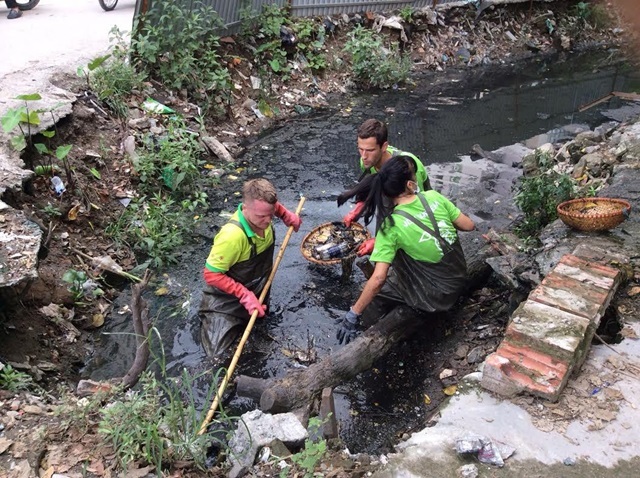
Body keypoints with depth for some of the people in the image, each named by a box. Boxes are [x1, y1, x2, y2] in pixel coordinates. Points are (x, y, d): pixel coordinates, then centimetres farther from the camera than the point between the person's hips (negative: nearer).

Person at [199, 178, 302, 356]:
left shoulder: (262, 210, -21)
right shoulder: (232, 235, -42)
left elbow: (272, 205, 8)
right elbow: (211, 275, -32)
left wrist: (287, 215, -6)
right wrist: (244, 295, -35)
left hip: (257, 288, 7)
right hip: (229, 297, -7)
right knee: (218, 351, -2)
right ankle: (209, 315, 23)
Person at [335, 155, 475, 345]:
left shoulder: (391, 225, -23)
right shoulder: (434, 197, -12)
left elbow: (378, 278, -27)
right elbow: (469, 225, -1)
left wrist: (354, 314, -18)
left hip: (435, 295, -5)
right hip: (459, 278, 5)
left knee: (370, 289, 11)